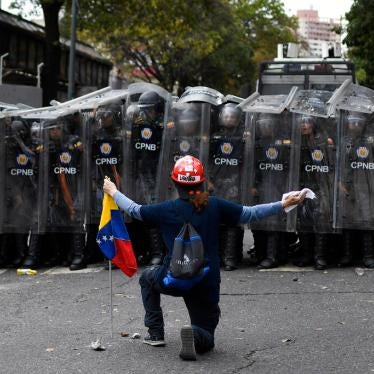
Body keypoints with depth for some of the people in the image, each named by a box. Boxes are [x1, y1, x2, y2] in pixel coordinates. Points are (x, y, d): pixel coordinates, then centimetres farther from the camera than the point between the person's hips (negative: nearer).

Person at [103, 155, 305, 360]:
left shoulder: (168, 209, -5)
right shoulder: (215, 205, -4)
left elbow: (134, 210, 9)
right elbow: (250, 213, 0)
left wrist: (113, 192, 26)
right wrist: (284, 204, 8)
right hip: (206, 284, 1)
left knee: (147, 277, 35)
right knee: (205, 341, 17)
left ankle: (155, 333, 25)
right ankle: (195, 335, -22)